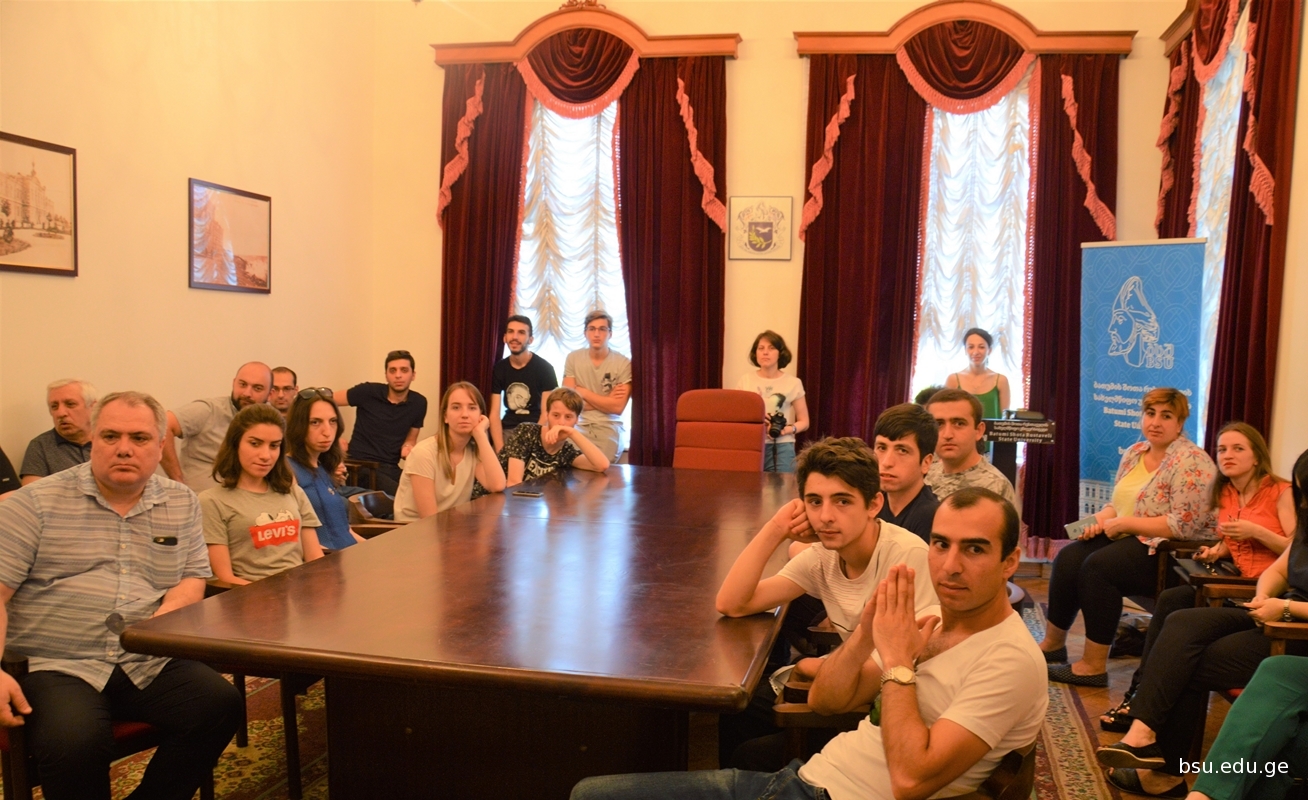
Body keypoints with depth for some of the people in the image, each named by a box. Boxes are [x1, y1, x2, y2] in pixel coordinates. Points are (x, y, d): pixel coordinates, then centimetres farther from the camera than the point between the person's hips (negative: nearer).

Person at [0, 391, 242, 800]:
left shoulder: (182, 503, 12)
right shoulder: (36, 503, 2)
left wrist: (167, 612, -9)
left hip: (149, 663, 4)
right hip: (57, 666, -3)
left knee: (220, 705, -22)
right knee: (77, 742, -34)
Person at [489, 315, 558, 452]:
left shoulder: (544, 368, -6)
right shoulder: (499, 368, 3)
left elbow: (546, 414, -8)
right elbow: (494, 413, -1)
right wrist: (500, 449, -15)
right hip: (508, 430, 2)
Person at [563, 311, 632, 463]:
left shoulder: (623, 363, -6)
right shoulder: (573, 358, 1)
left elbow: (618, 407, -12)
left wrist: (583, 393, -5)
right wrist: (606, 401, -8)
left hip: (608, 429, -1)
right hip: (579, 426, 1)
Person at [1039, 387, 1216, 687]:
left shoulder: (1191, 463, -15)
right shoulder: (1135, 453, 11)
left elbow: (1184, 525, -23)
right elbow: (1118, 504, 18)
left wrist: (1124, 523, -19)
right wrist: (1101, 517, -5)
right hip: (1130, 540, 8)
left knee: (1098, 566, -28)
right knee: (1068, 557, -11)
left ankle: (1094, 666, -18)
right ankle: (1053, 643, 3)